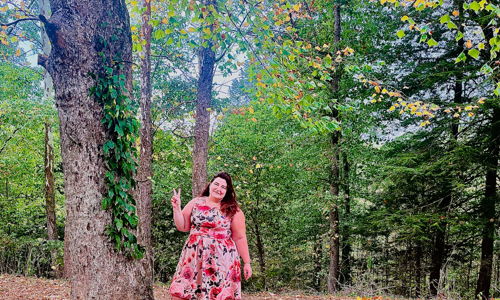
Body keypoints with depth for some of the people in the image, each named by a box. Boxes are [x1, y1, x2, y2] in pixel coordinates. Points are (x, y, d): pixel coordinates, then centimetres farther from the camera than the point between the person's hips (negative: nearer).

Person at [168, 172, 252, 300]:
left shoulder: (233, 210, 1)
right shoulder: (195, 203, 9)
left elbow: (240, 238, 2)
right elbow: (182, 227, 12)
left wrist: (247, 262, 2)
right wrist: (176, 208, -1)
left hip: (221, 259, -3)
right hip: (194, 257, 3)